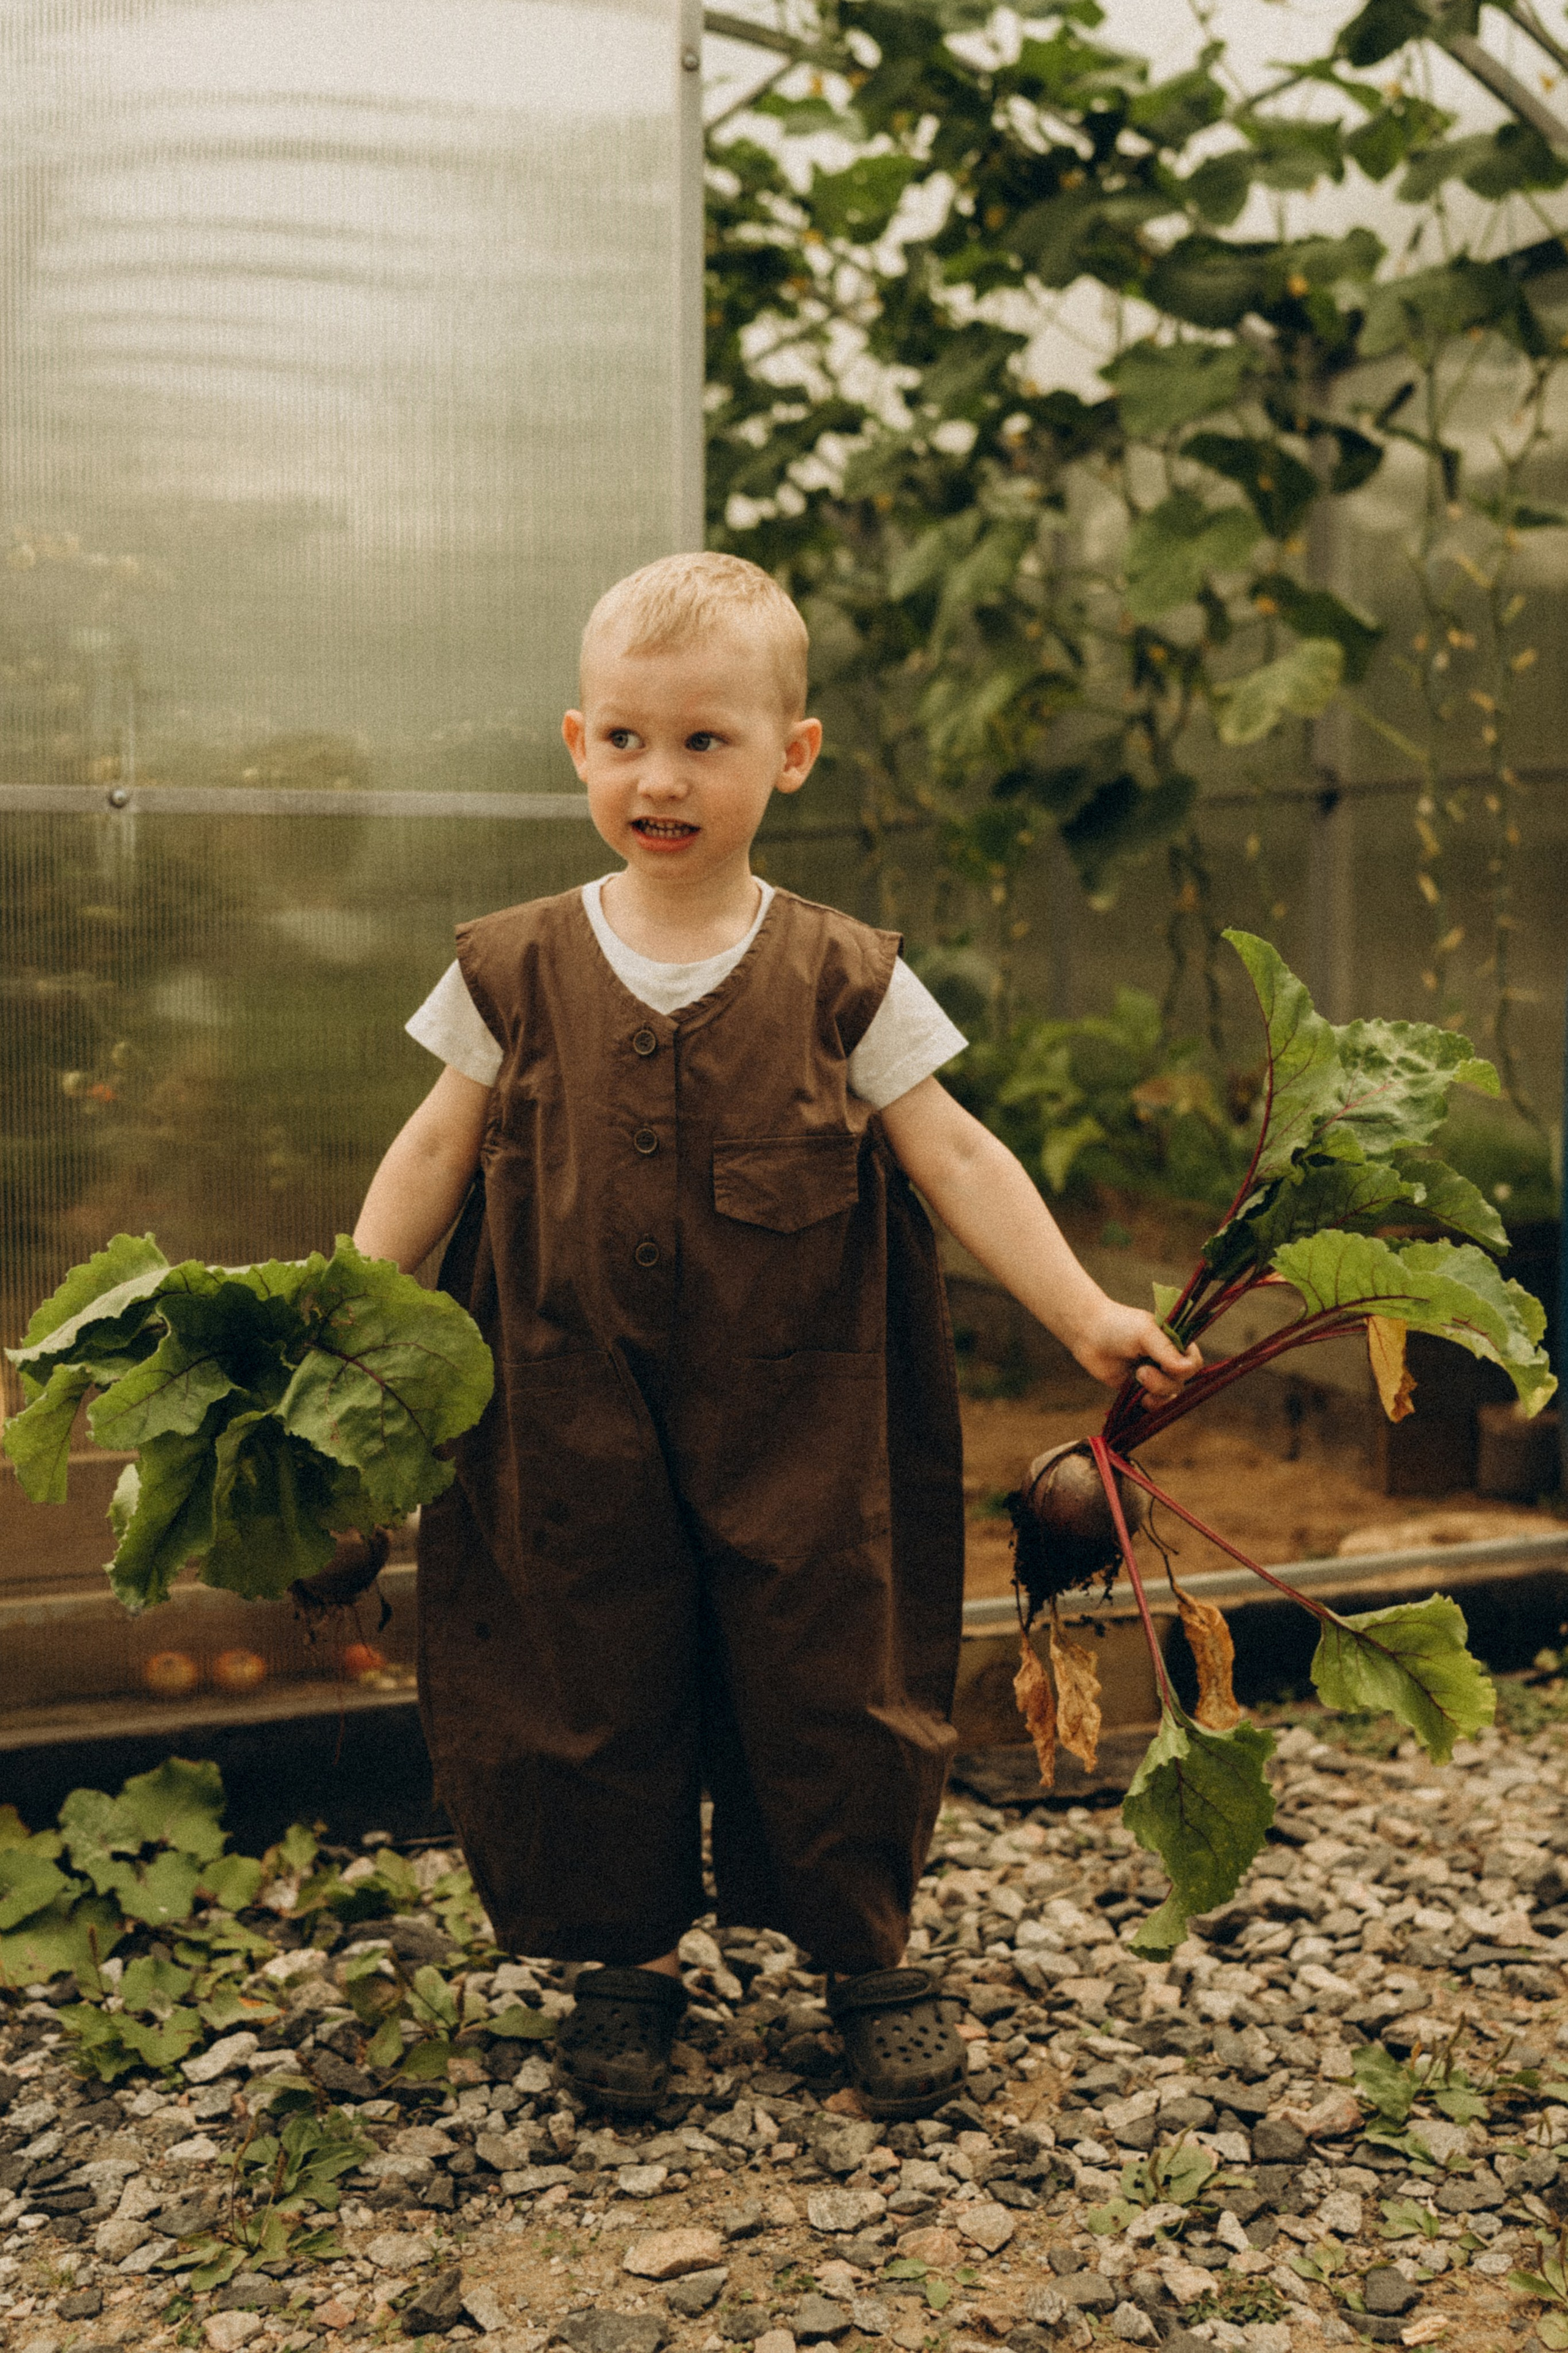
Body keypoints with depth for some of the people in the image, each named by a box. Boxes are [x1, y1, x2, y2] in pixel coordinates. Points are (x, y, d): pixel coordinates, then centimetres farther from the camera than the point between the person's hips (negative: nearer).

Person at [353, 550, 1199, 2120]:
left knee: (829, 1682, 8)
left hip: (802, 1432, -1)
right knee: (588, 1686, 10)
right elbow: (437, 1149, 6)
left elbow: (952, 1157, -4)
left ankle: (866, 1955, 30)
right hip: (577, 1437, 1)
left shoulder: (842, 980, -3)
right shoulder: (518, 972, 0)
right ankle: (630, 1957, 31)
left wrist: (1084, 1315, -12)